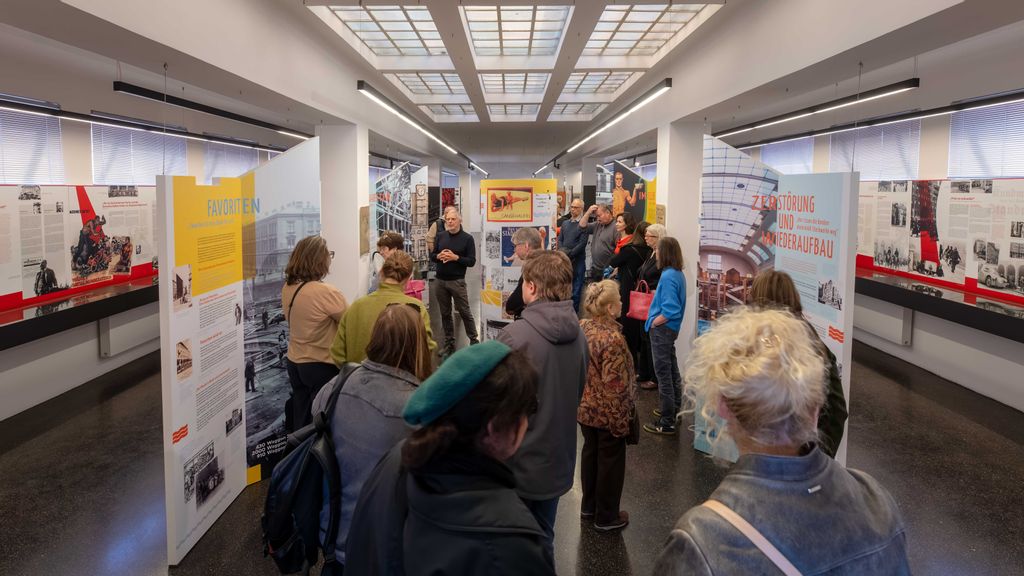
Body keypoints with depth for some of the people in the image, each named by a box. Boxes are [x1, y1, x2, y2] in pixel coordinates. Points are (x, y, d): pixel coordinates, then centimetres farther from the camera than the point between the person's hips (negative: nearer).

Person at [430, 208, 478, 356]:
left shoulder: (467, 238, -4)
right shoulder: (440, 236, 9)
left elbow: (472, 261, -7)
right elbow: (432, 255, 13)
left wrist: (455, 257, -20)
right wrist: (439, 256, -9)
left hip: (457, 281, -4)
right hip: (440, 281, 4)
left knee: (465, 312, -1)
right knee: (445, 313, 10)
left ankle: (474, 341, 10)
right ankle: (449, 344, 19)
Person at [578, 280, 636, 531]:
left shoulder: (582, 327, -5)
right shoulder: (613, 338, -29)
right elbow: (615, 385, -26)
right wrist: (621, 421, -16)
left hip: (584, 407, 8)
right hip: (607, 413, -7)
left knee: (590, 452, 23)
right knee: (610, 460, 10)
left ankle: (589, 506, 40)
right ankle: (606, 516, 25)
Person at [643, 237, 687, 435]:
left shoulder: (668, 276, -22)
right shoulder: (678, 274, 5)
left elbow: (670, 311, -27)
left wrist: (653, 323, -16)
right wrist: (657, 295, 8)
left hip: (662, 329, -9)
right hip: (671, 328, 10)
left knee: (663, 372, -2)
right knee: (672, 369, 20)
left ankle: (666, 423, 5)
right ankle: (674, 409, 36)